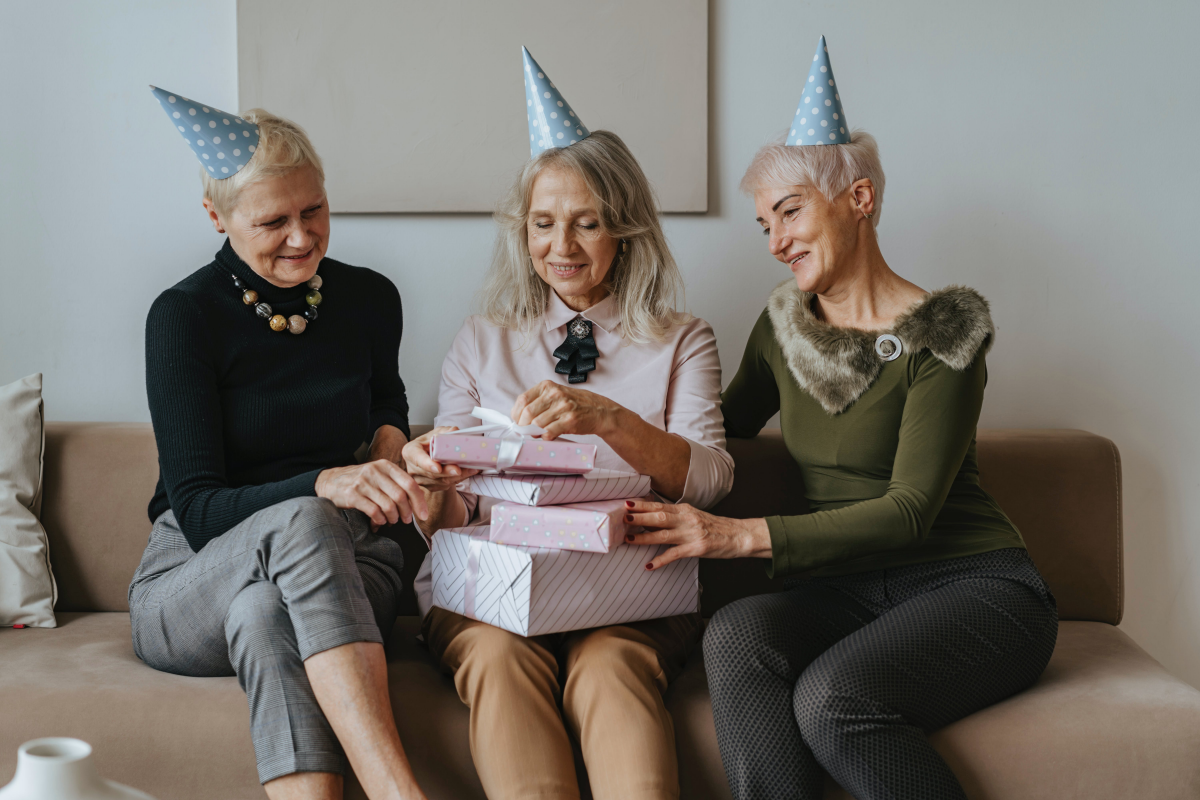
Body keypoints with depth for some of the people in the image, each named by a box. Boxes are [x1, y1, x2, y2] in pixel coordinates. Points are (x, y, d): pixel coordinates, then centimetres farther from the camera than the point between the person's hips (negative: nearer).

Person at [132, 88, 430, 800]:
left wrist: (390, 446, 5)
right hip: (189, 589, -2)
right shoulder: (184, 315, -8)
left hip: (339, 570, 3)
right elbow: (197, 513, -14)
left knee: (266, 609, -36)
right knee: (302, 523, -38)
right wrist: (324, 484, -31)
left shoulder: (370, 299, 5)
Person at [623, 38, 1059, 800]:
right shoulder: (783, 325, 11)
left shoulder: (943, 330, -8)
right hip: (845, 588, 5)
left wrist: (743, 535, -25)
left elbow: (909, 510, -16)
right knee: (737, 633, -29)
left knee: (831, 695, -33)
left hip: (971, 588, -4)